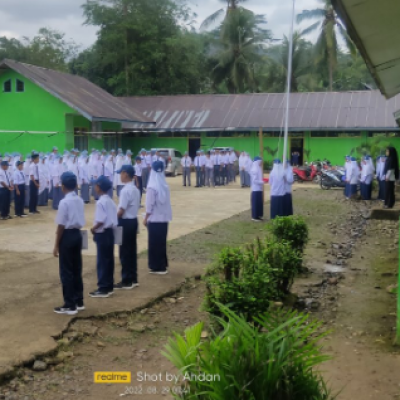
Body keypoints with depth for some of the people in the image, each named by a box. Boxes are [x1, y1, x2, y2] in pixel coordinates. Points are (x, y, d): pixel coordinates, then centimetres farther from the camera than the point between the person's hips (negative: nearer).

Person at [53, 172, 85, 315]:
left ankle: (70, 305, 4)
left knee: (66, 271, 0)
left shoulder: (64, 202, -17)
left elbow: (61, 226, -16)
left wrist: (56, 245, -10)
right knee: (77, 270, 14)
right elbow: (81, 221, 10)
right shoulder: (80, 201, 6)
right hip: (77, 234, 8)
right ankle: (79, 302, 21)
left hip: (67, 236, -8)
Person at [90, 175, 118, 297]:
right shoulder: (110, 201, 11)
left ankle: (103, 288, 1)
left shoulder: (100, 202, -17)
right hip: (110, 232, 9)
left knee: (102, 261, -3)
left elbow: (101, 221, -24)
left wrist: (93, 228, -9)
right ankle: (109, 286, 19)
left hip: (102, 234, -9)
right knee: (108, 260, 13)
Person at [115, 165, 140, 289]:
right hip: (133, 220, 9)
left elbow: (122, 210, -21)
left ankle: (126, 281, 3)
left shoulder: (125, 190, -18)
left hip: (125, 222, -9)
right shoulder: (135, 189, 11)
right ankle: (133, 279, 18)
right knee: (132, 251, 13)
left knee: (124, 252, -2)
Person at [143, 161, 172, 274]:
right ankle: (162, 265, 22)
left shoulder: (152, 187, -17)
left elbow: (150, 205, -16)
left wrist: (146, 218, -6)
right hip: (164, 218, 6)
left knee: (154, 243, 4)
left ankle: (156, 267, 9)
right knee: (162, 242, 15)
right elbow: (166, 203, 6)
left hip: (154, 219, -6)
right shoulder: (165, 186, 2)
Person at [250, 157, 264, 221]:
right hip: (256, 189, -9)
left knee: (259, 203, 12)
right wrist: (262, 182, -19)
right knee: (255, 203, -3)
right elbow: (254, 180, -20)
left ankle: (258, 216, 19)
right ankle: (254, 217, 3)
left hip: (259, 189, 9)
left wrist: (262, 181, 6)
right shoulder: (254, 170, -16)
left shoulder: (258, 169, 13)